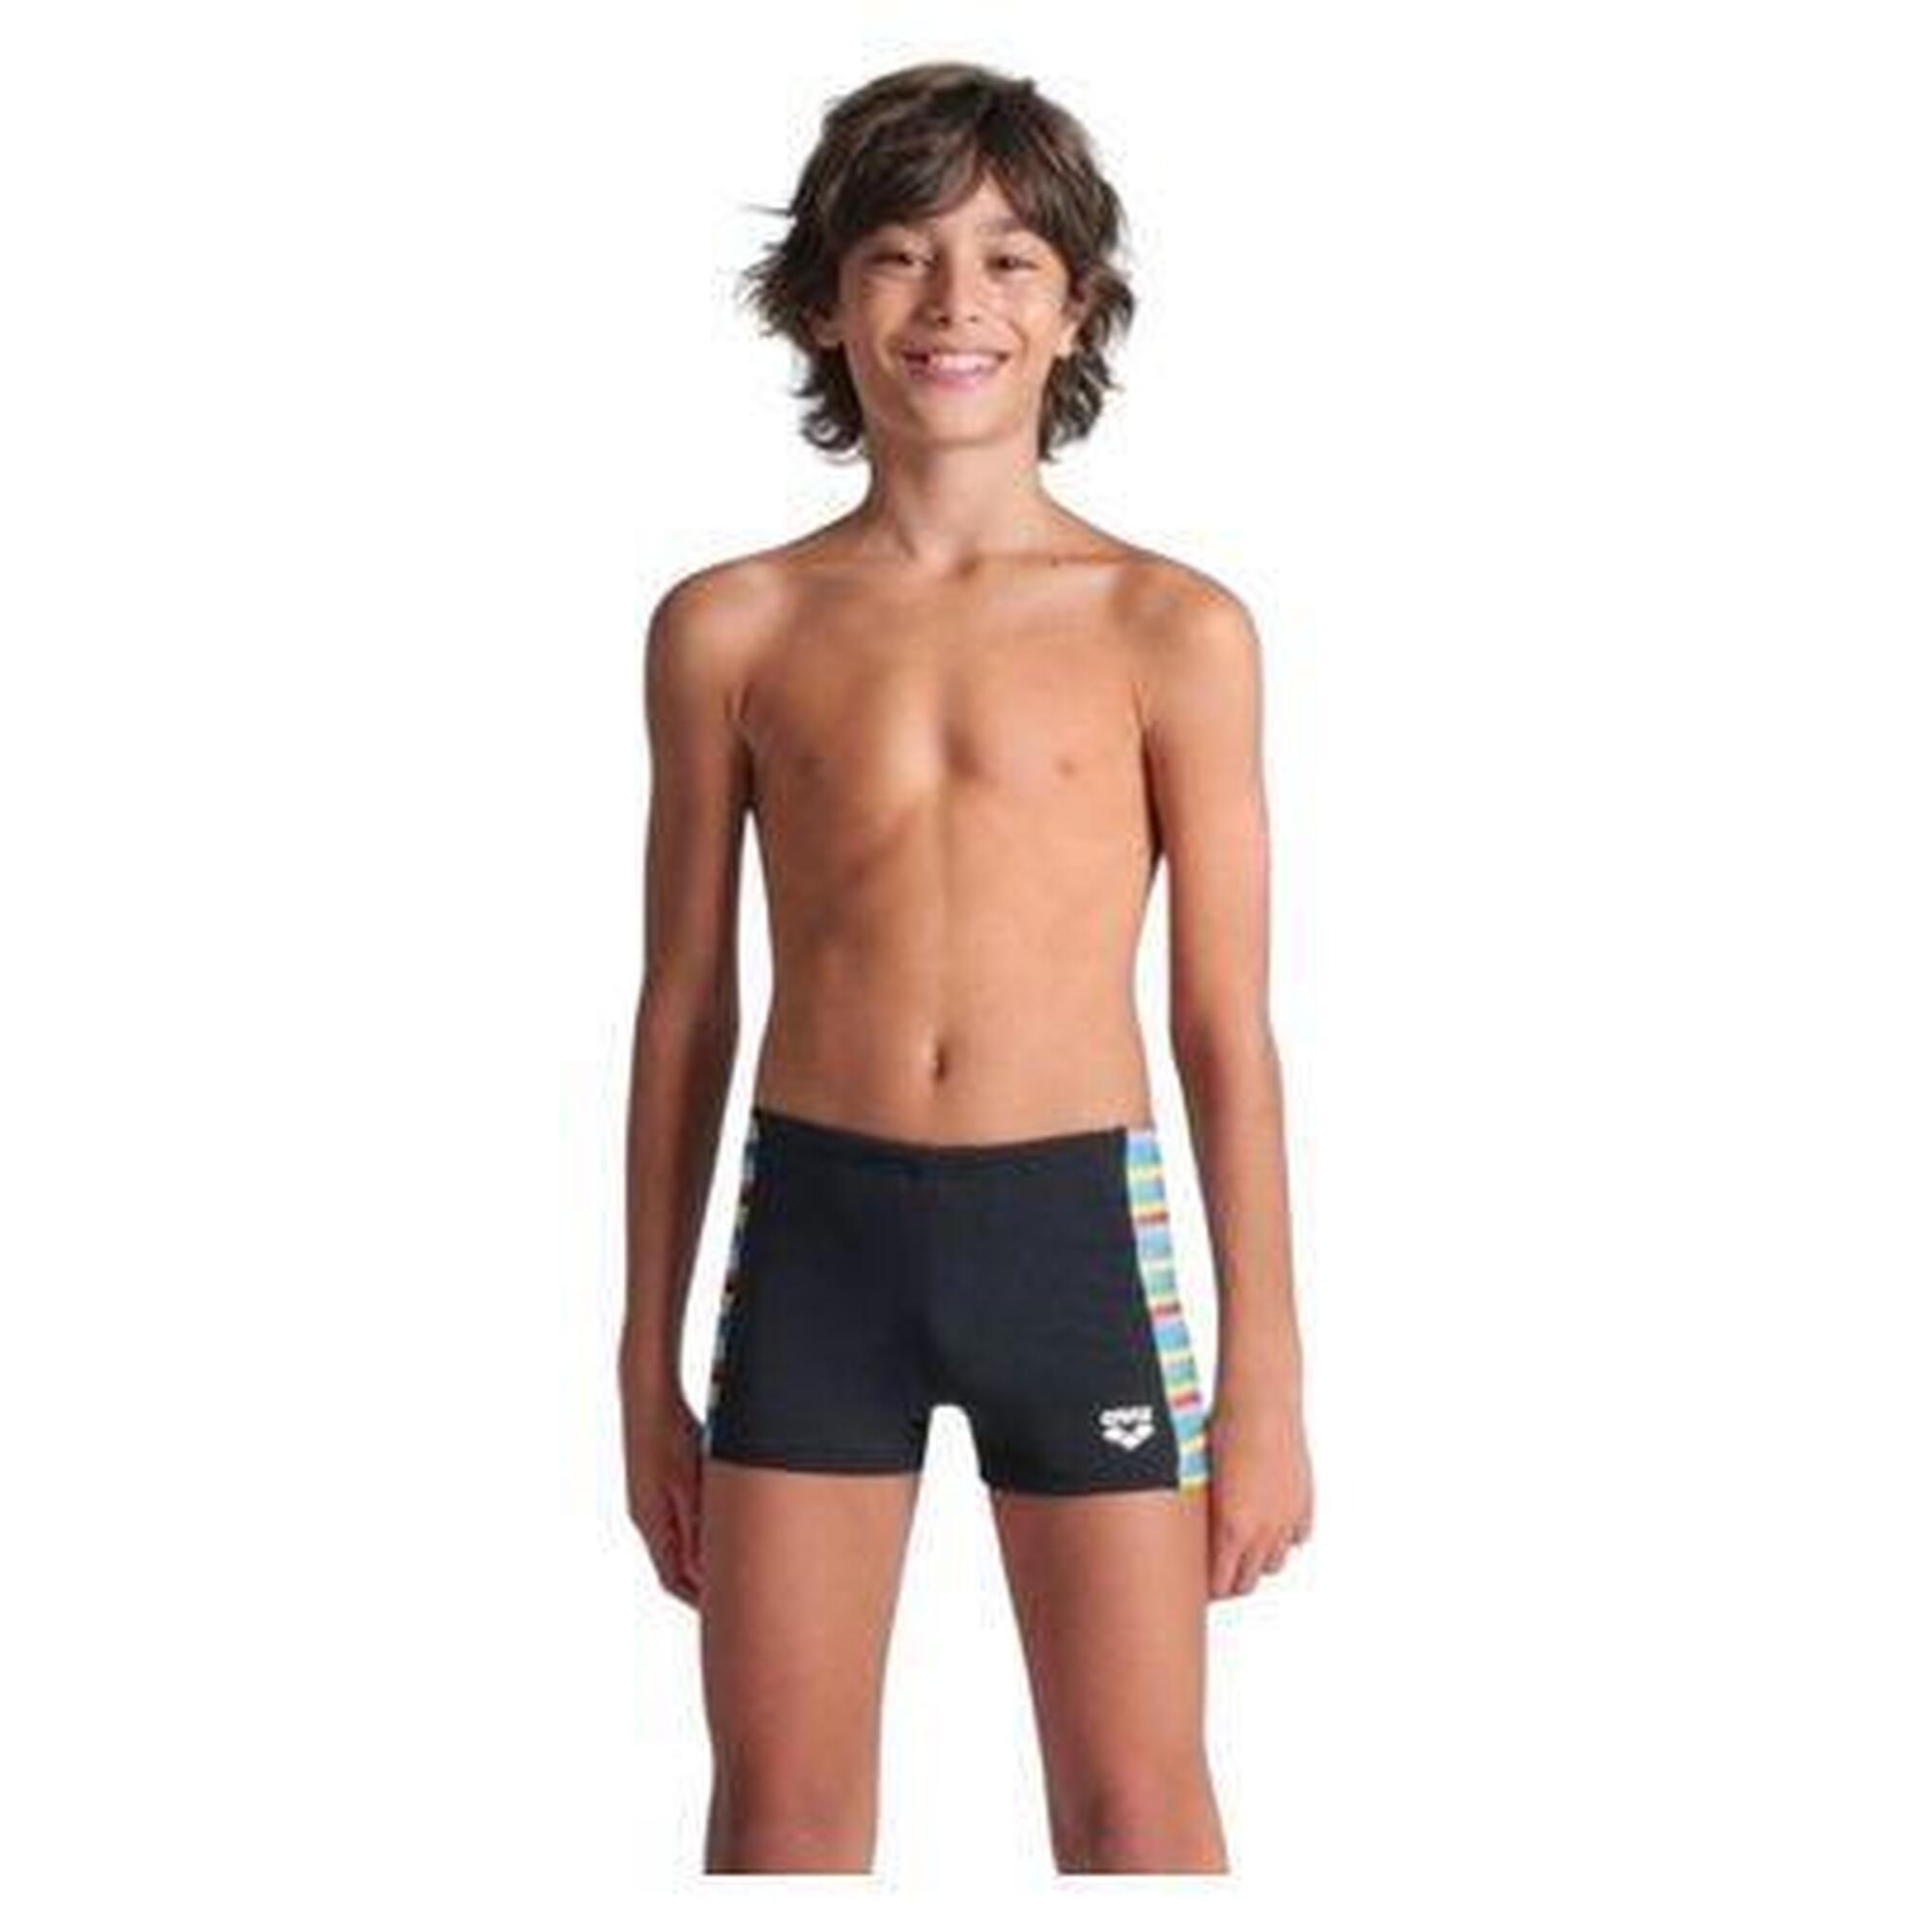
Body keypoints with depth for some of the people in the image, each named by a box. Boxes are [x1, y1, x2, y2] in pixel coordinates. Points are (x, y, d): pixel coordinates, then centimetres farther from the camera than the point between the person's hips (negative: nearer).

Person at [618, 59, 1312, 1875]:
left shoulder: (1172, 629, -1)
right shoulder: (731, 626, 3)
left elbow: (1226, 1027, 1)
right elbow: (684, 1006, 8)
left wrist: (1264, 1384, 0)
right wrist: (646, 1367, 10)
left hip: (1080, 1230, -1)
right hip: (813, 1228, 2)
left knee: (1134, 1797, 7)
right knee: (778, 1797, 9)